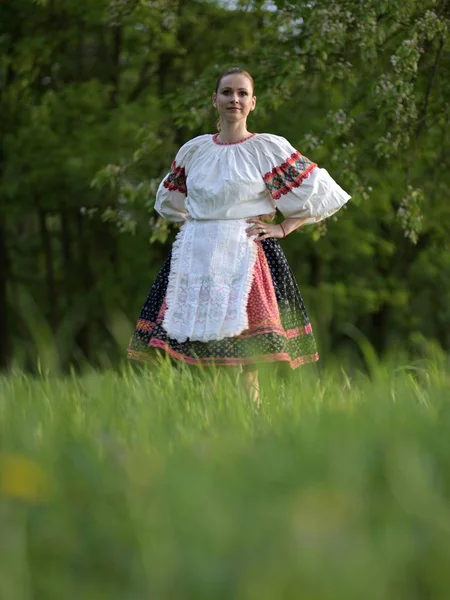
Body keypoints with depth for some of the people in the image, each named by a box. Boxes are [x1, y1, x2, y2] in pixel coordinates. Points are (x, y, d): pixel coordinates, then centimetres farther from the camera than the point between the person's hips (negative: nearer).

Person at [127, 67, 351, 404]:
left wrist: (280, 229, -3)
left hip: (245, 259, -4)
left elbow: (319, 195, 2)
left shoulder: (270, 149, 1)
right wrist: (190, 223, 14)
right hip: (195, 259, 4)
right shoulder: (193, 150, 13)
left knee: (248, 363, -9)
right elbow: (169, 199, 30)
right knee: (198, 358, -1)